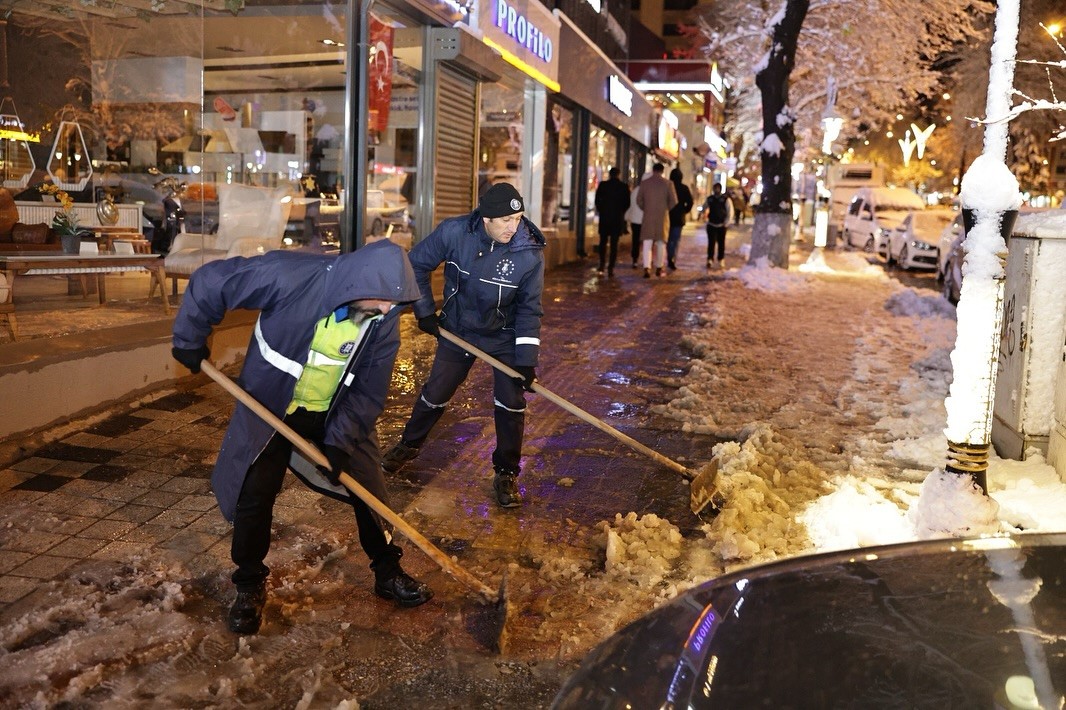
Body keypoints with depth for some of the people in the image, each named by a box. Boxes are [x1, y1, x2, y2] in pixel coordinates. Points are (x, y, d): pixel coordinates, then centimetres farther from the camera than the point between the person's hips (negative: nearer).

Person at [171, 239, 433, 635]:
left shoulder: (383, 319, -20)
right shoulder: (289, 276, -32)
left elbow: (370, 391, -12)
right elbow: (210, 281, -20)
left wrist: (339, 442, -18)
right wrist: (190, 339, -11)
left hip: (338, 416, 2)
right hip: (270, 408, -2)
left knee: (371, 491, 4)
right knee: (253, 495, 2)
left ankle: (388, 573, 27)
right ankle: (250, 586, 26)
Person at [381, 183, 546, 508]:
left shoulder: (530, 253, -23)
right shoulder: (453, 232, -22)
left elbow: (529, 310, -15)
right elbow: (416, 265, -6)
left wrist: (527, 360, -20)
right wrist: (424, 311, -5)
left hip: (504, 336, -1)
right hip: (457, 330, 1)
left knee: (511, 403, -5)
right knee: (434, 394, 11)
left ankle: (506, 474, 15)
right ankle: (409, 445, 38)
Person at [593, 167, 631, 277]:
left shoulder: (602, 185, -5)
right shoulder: (624, 187, -3)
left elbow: (597, 201, -2)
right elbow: (627, 203, 0)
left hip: (604, 218, 0)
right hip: (618, 218, 0)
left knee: (603, 242, 13)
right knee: (614, 244, 3)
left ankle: (602, 265, 7)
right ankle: (611, 268, -1)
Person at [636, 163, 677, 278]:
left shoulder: (644, 182, 0)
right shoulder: (668, 183, -3)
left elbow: (639, 200, 3)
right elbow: (673, 201, -3)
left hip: (648, 217, 0)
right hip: (662, 217, 0)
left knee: (647, 243, 0)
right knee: (661, 243, 12)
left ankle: (647, 268, -13)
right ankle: (659, 268, 17)